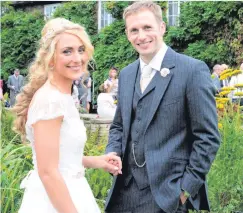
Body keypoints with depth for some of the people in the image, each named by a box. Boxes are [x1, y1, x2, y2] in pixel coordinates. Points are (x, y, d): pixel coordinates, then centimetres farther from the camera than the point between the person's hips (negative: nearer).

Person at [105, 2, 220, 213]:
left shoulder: (193, 70, -9)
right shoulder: (126, 74, 10)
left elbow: (208, 136, -10)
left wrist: (187, 187, -12)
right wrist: (112, 153, 0)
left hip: (168, 191, -5)